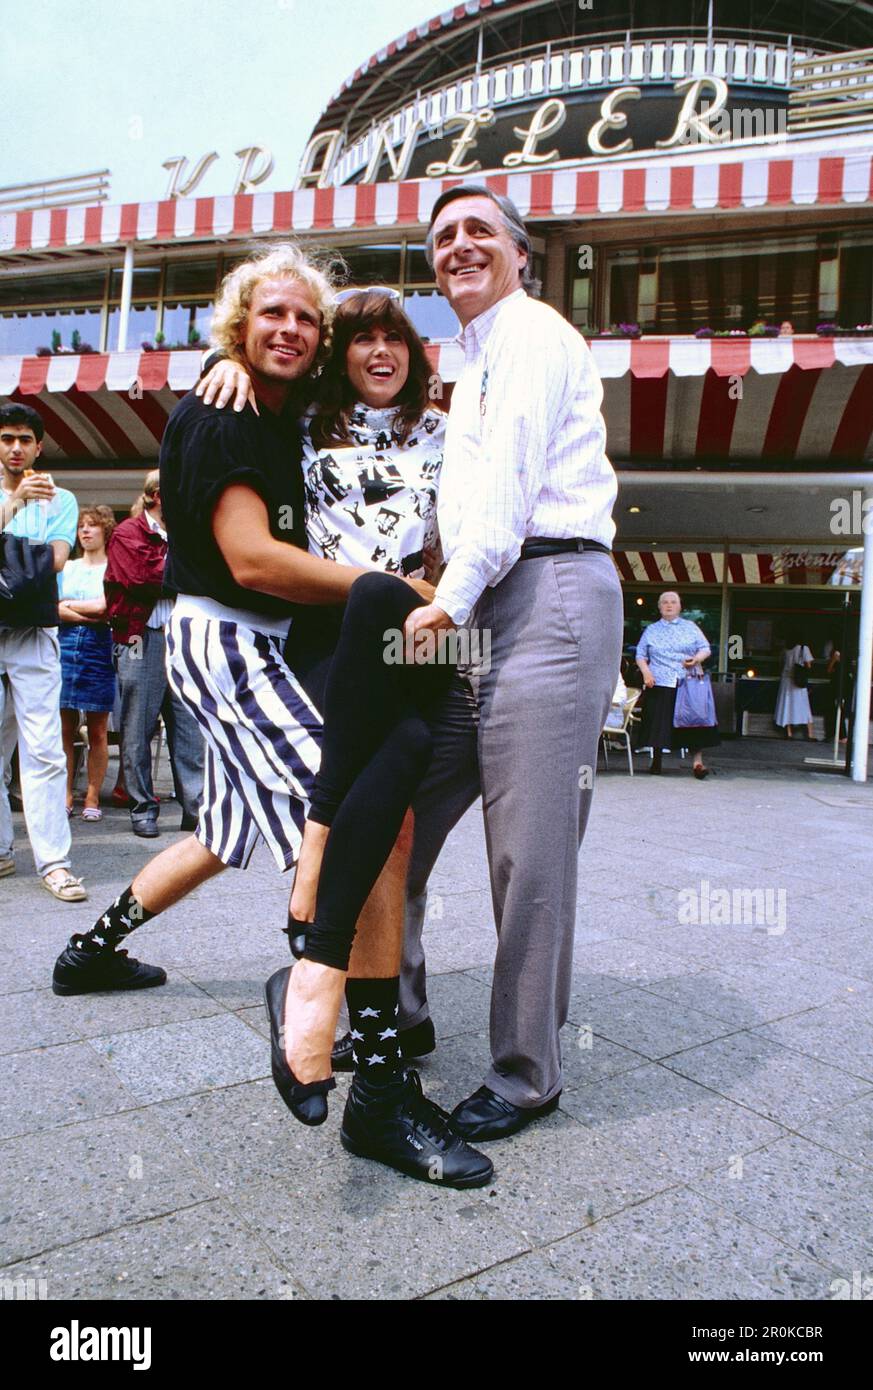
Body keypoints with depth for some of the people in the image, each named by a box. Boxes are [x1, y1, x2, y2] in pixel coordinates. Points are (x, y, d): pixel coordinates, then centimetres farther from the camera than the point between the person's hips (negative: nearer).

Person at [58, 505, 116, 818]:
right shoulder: (66, 567, 16)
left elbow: (103, 606, -9)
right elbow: (53, 609, 5)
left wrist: (67, 605, 4)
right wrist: (89, 616, -7)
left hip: (99, 649, -3)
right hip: (65, 647, 3)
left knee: (98, 731, 0)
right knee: (65, 728, 1)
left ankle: (92, 798, 6)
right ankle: (65, 795, 6)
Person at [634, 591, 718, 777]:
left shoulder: (690, 627, 13)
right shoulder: (651, 630, 14)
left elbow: (706, 649, 10)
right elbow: (640, 654, 12)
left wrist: (697, 659, -11)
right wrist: (646, 671, -5)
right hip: (659, 683, 0)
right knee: (659, 722, -1)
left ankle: (698, 762, -6)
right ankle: (656, 760, 12)